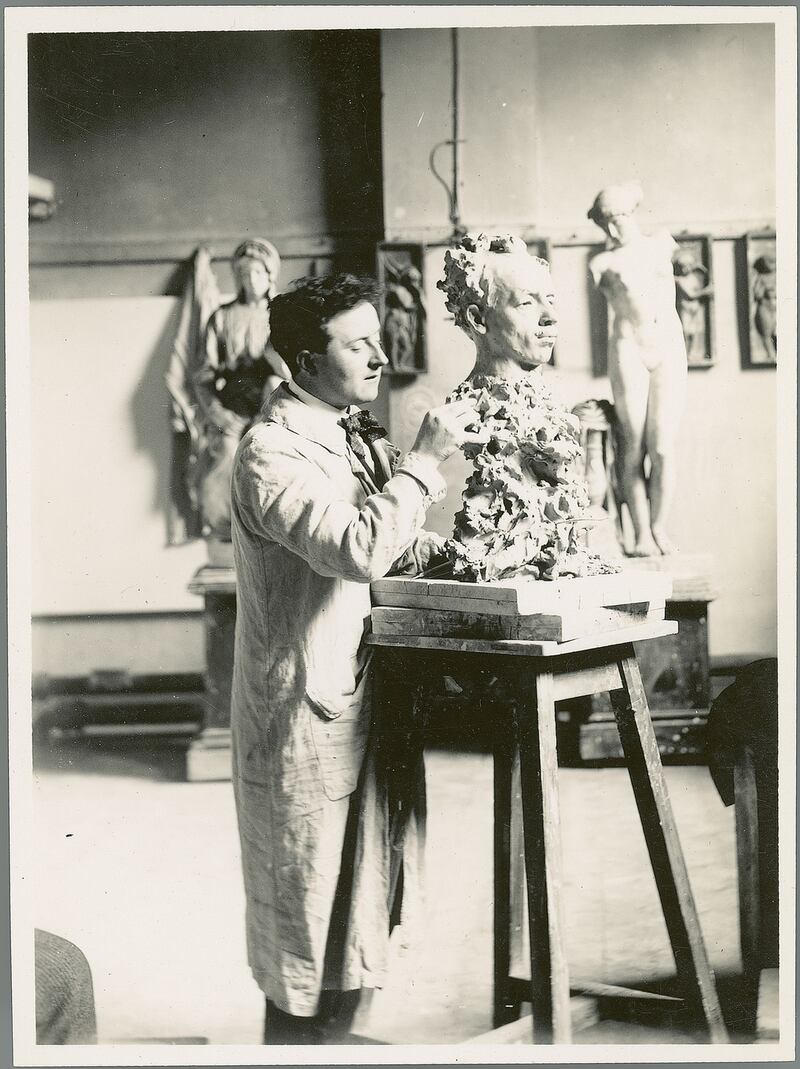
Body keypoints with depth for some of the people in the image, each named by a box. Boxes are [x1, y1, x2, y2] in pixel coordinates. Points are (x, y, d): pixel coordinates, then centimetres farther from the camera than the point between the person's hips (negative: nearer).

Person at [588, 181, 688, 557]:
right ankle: (641, 532, -1)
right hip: (628, 347, -1)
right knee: (633, 446, -6)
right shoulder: (601, 263, 6)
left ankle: (659, 527, 3)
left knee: (663, 446, -7)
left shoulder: (662, 243, 13)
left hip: (669, 349, 1)